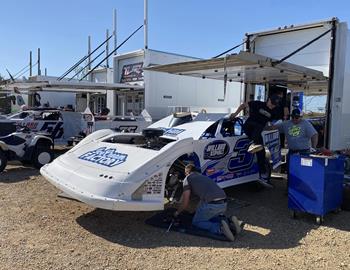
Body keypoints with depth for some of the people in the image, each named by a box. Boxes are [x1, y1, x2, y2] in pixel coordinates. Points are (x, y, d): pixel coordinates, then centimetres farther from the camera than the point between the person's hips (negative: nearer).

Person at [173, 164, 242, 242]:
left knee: (196, 222, 16)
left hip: (211, 204, -7)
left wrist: (177, 212, 27)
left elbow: (185, 203, 7)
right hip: (224, 204, 7)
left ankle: (219, 228, -10)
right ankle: (229, 222, 5)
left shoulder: (188, 178, 10)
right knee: (210, 217, 33)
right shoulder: (203, 176, 31)